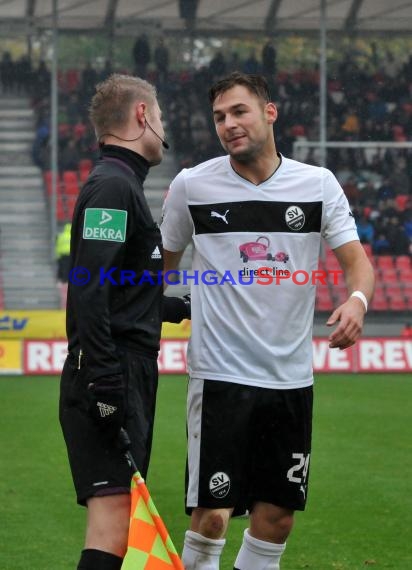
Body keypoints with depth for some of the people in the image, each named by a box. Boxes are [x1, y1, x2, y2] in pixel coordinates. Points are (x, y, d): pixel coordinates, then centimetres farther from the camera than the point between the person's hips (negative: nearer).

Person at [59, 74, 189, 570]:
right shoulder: (112, 186, -10)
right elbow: (88, 289, -21)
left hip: (130, 379, 10)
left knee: (116, 527, 10)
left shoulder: (121, 185, 21)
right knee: (111, 529, -17)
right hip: (113, 380, -10)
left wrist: (183, 307, 44)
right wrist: (104, 381, -26)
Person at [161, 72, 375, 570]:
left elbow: (355, 259, 0)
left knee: (278, 515, 7)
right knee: (211, 514, -10)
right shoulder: (192, 185, -2)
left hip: (292, 377, 3)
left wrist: (356, 299, -22)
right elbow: (162, 262, 12)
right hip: (220, 374, -3)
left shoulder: (318, 184, 1)